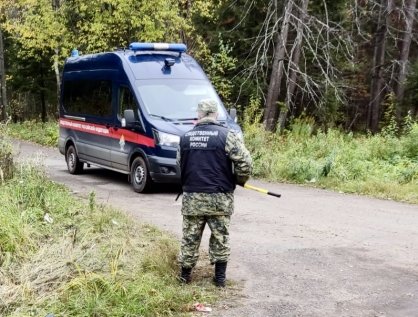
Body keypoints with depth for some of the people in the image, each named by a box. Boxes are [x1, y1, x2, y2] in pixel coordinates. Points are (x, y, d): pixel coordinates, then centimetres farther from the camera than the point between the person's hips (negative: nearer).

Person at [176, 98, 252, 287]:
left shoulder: (185, 137, 6)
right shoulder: (226, 135, -8)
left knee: (190, 237, 13)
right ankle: (220, 277, 15)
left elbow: (180, 164, 14)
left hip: (192, 197, 3)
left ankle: (185, 274, 22)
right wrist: (240, 180, 5)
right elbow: (245, 162, -13)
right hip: (219, 198, -3)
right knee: (220, 237, 10)